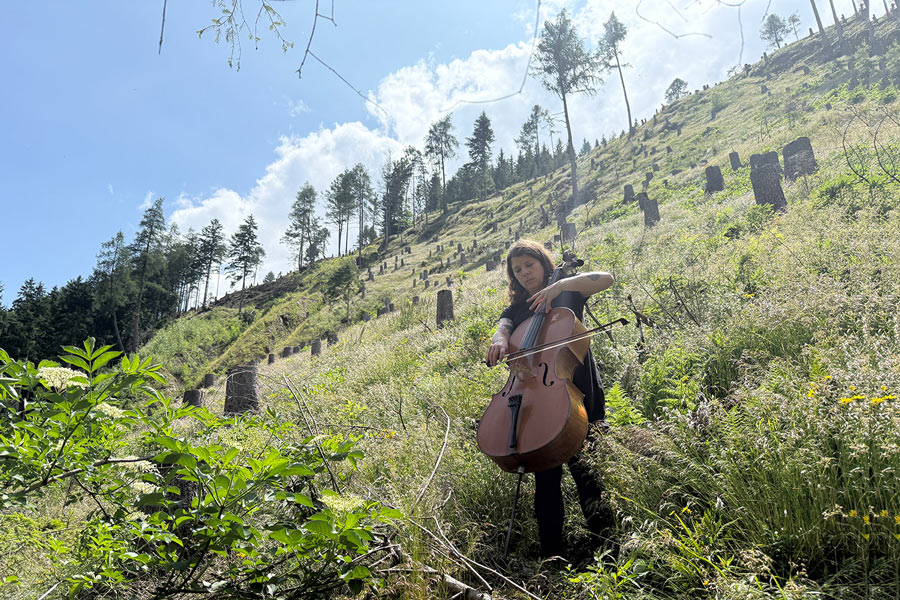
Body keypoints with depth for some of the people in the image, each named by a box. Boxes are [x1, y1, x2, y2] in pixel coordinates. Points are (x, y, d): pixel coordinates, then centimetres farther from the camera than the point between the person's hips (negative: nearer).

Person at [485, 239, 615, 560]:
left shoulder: (568, 291, 11)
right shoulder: (517, 308, 19)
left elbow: (606, 278, -4)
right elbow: (504, 325, -2)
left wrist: (560, 284, -14)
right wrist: (499, 340, -26)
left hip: (575, 389, -3)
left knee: (576, 454, -14)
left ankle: (604, 537, -6)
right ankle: (551, 548, 4)